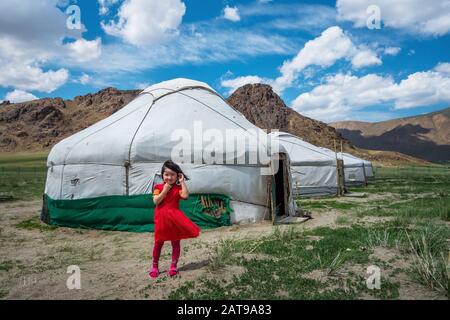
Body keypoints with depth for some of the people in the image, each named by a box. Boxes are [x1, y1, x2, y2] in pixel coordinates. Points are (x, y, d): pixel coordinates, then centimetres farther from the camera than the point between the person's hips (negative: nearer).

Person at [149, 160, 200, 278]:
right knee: (158, 242, 9)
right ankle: (154, 266, 24)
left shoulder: (178, 188, -2)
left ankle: (173, 265, 22)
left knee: (175, 242, 8)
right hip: (162, 218, 0)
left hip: (175, 218, 0)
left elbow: (185, 196, -21)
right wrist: (165, 190, -17)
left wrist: (182, 182, -16)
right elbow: (156, 201, -13)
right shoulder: (158, 187, -1)